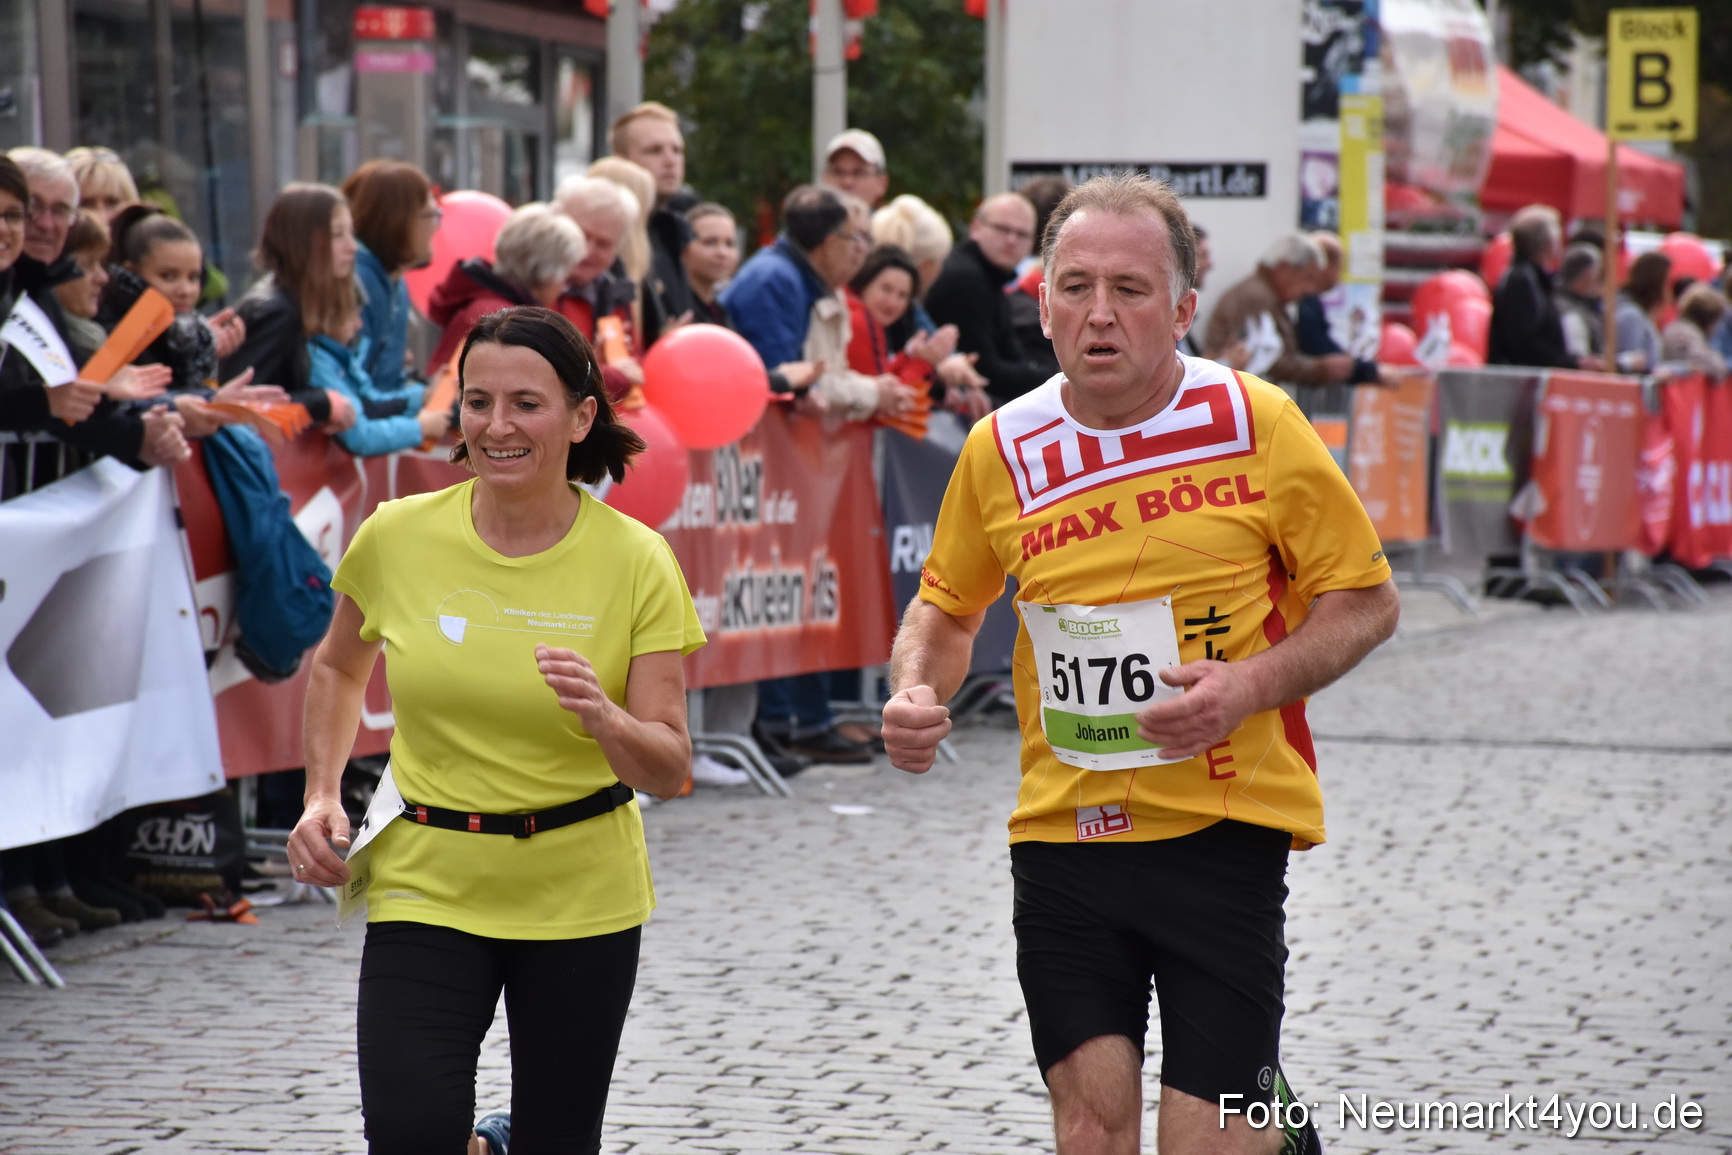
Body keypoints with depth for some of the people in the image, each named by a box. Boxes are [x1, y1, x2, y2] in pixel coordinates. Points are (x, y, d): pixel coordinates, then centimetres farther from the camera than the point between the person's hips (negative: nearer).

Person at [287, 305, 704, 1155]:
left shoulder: (635, 561, -10)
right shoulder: (397, 537, -6)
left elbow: (670, 770, -11)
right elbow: (339, 668, 15)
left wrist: (603, 718, -31)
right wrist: (322, 798, 2)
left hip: (581, 893, 0)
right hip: (425, 884, 0)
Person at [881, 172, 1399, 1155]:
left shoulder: (1256, 422, -6)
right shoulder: (1002, 448, 1)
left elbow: (1366, 599, 1)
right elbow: (948, 604, 17)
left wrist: (1252, 683, -15)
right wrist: (916, 691, -3)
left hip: (1225, 826, -2)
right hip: (1063, 831, 3)